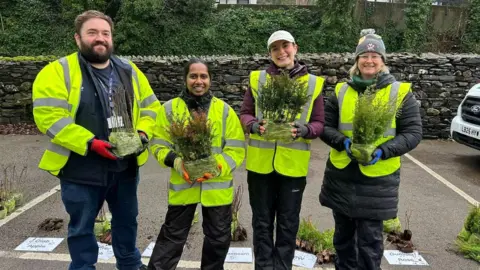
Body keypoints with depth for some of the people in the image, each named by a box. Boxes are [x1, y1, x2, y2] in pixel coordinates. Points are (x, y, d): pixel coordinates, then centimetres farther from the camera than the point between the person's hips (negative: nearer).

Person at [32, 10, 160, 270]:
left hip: (125, 166, 5)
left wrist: (143, 134, -9)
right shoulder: (58, 71, -9)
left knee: (126, 220, 22)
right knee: (81, 228, 13)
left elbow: (150, 107, 9)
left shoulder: (129, 70, 5)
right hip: (81, 169, -4)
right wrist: (89, 143, -26)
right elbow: (49, 116, -18)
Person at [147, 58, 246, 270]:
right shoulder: (170, 108, -1)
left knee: (218, 237, 17)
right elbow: (159, 145, 0)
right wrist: (175, 161, -19)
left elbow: (236, 149, -3)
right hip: (183, 184, -1)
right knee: (173, 235, 12)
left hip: (217, 185, 1)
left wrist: (217, 166, -19)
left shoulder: (225, 110, -1)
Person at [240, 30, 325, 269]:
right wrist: (256, 125, -17)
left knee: (288, 223, 12)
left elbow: (318, 123, 2)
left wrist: (303, 130, -19)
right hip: (260, 162, 1)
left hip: (293, 164, 0)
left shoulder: (313, 83, 1)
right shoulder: (257, 79, 2)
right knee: (262, 222, 12)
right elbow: (245, 114, 4)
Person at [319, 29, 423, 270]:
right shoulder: (341, 91, 5)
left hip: (377, 180, -2)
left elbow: (412, 133, -3)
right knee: (343, 234, 18)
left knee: (369, 238, 7)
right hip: (341, 176, 3)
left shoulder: (400, 92, -1)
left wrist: (383, 151, -19)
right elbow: (325, 126, 5)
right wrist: (343, 142, -16)